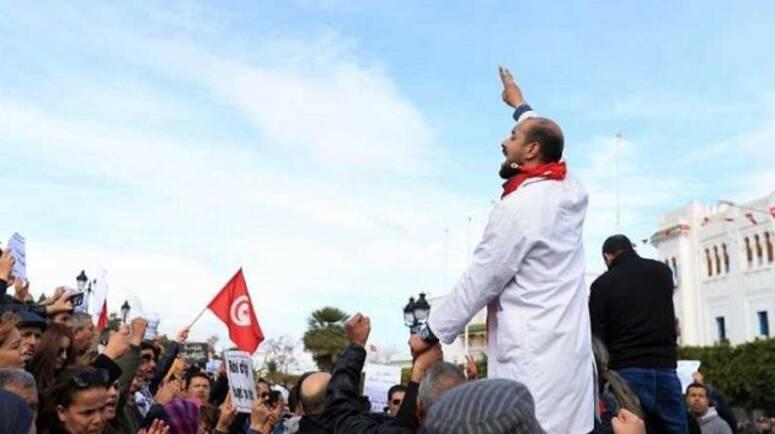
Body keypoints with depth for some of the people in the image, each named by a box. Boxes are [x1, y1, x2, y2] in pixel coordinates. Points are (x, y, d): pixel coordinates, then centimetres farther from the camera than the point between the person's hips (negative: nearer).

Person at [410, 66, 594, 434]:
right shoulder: (571, 191, 9)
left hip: (532, 358, -8)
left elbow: (478, 282, -8)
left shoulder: (518, 207, -13)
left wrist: (430, 333, 3)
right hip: (571, 354, 8)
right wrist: (520, 105, 48)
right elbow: (542, 136, 31)